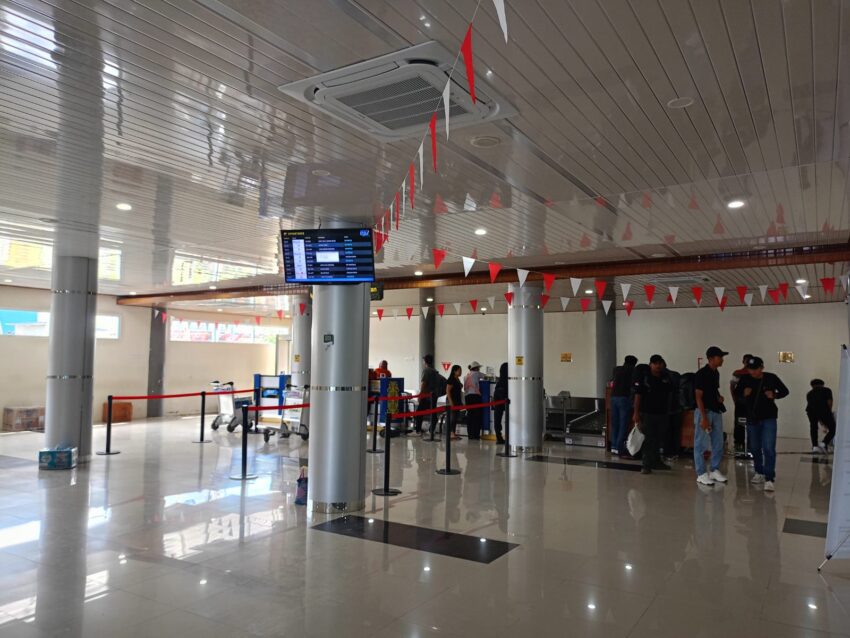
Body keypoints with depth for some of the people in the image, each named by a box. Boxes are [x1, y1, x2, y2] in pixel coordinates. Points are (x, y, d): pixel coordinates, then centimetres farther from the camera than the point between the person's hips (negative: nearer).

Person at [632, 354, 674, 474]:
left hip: (662, 414, 4)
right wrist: (636, 413, -11)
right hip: (647, 413, -4)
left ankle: (656, 461, 30)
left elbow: (670, 394, 15)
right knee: (648, 439, -4)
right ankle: (646, 465, 0)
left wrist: (668, 410, 14)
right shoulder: (644, 378, -9)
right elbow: (638, 396, -9)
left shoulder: (667, 378, 5)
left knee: (657, 439, 15)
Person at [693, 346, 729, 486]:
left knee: (718, 443, 13)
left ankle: (715, 470, 25)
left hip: (716, 411, 8)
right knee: (701, 444, -1)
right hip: (704, 411, -8)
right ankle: (701, 474, 6)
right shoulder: (701, 374, -15)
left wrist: (719, 397, 1)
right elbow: (698, 397, -16)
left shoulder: (716, 373, 10)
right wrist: (704, 417, -20)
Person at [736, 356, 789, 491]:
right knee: (755, 448, 14)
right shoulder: (744, 380, -3)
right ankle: (760, 473, 33)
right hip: (752, 419, 3)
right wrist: (743, 394, -13)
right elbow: (736, 394, 9)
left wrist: (774, 395, -15)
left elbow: (785, 391, 5)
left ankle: (769, 479, -9)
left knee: (769, 448, -12)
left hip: (769, 419, -3)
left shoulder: (771, 378, -8)